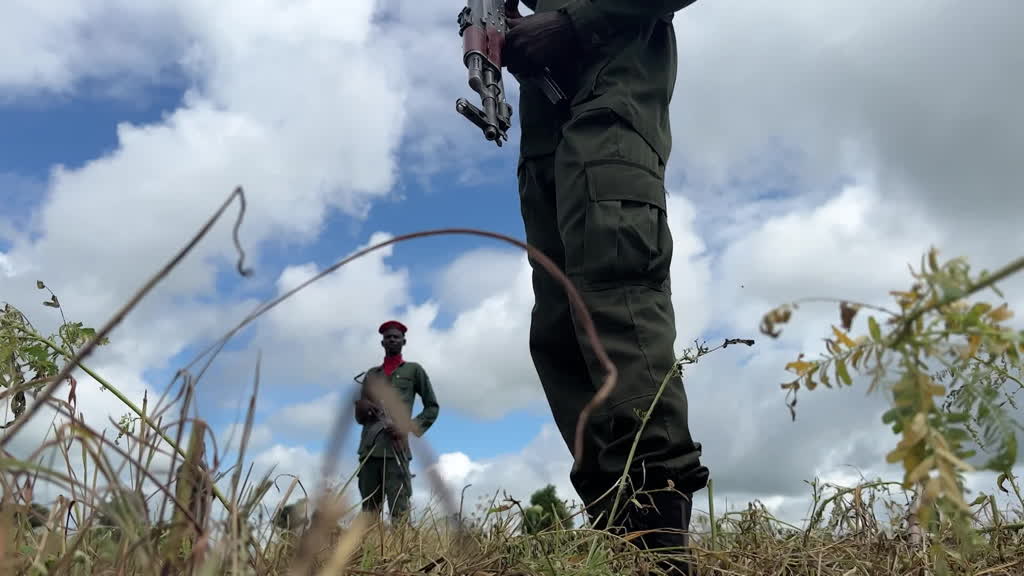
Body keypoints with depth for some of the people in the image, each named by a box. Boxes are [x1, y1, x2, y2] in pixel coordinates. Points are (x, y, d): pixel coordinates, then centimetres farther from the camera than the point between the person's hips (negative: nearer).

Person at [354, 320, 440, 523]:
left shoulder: (413, 370, 14)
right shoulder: (371, 374, 23)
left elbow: (432, 407, 11)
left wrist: (409, 428, -5)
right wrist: (362, 407, -1)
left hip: (395, 448, -4)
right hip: (368, 448, 4)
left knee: (398, 512, -12)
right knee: (368, 512, 0)